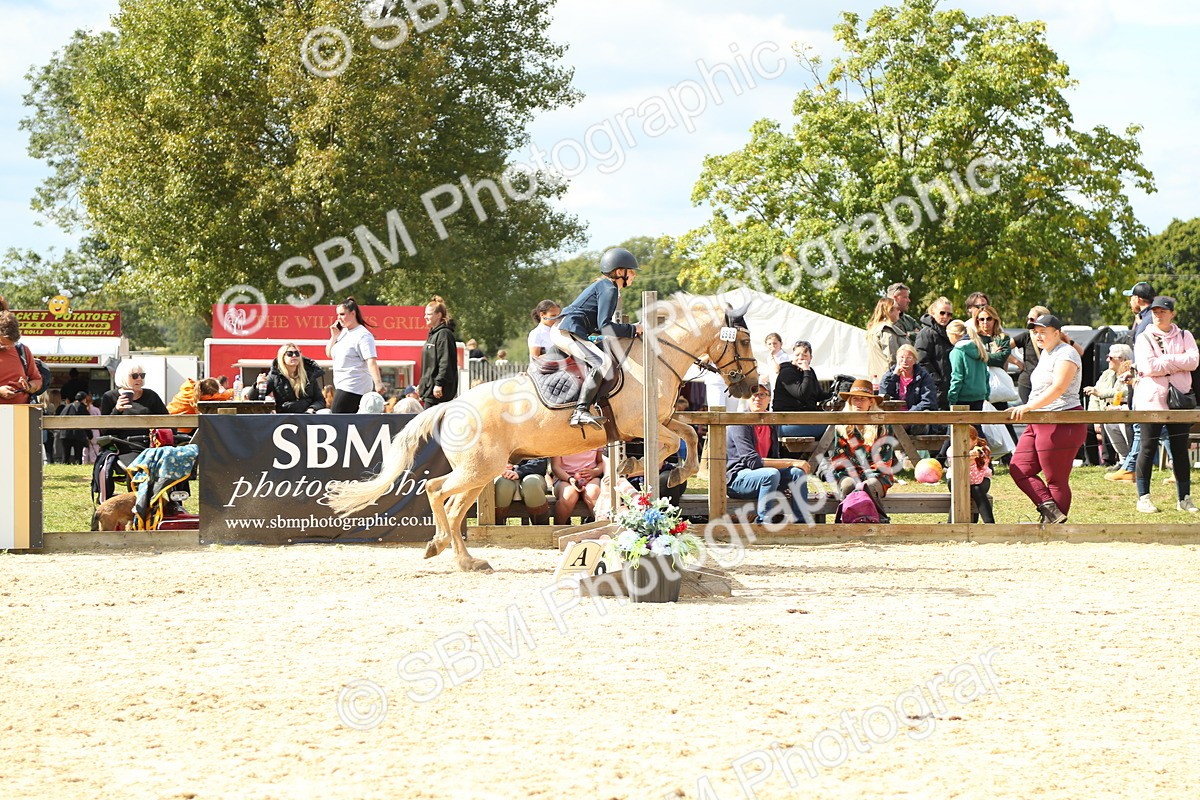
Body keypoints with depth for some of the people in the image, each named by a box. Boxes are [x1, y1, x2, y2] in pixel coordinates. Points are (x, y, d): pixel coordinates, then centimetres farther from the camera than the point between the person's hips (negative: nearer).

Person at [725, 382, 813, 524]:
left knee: (798, 473, -12)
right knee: (771, 474, -34)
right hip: (736, 479, -7)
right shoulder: (739, 423, -15)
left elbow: (774, 458, 18)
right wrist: (791, 462, -23)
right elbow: (752, 461, -23)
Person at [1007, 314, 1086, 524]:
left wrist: (1028, 407, -32)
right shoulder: (1046, 354, 19)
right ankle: (1049, 508, -8)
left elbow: (1058, 388, -25)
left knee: (1056, 480, -6)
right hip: (1038, 423, 10)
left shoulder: (1065, 354, -12)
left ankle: (1054, 527, -2)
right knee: (1019, 469, 0)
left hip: (1061, 425, -10)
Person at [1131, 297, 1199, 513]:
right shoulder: (1144, 339, 2)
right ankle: (1143, 497, 3)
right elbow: (1149, 367, -14)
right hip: (1150, 399, -2)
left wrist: (1165, 360, -13)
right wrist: (1178, 362, -9)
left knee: (1180, 449, 5)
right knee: (1148, 448, -2)